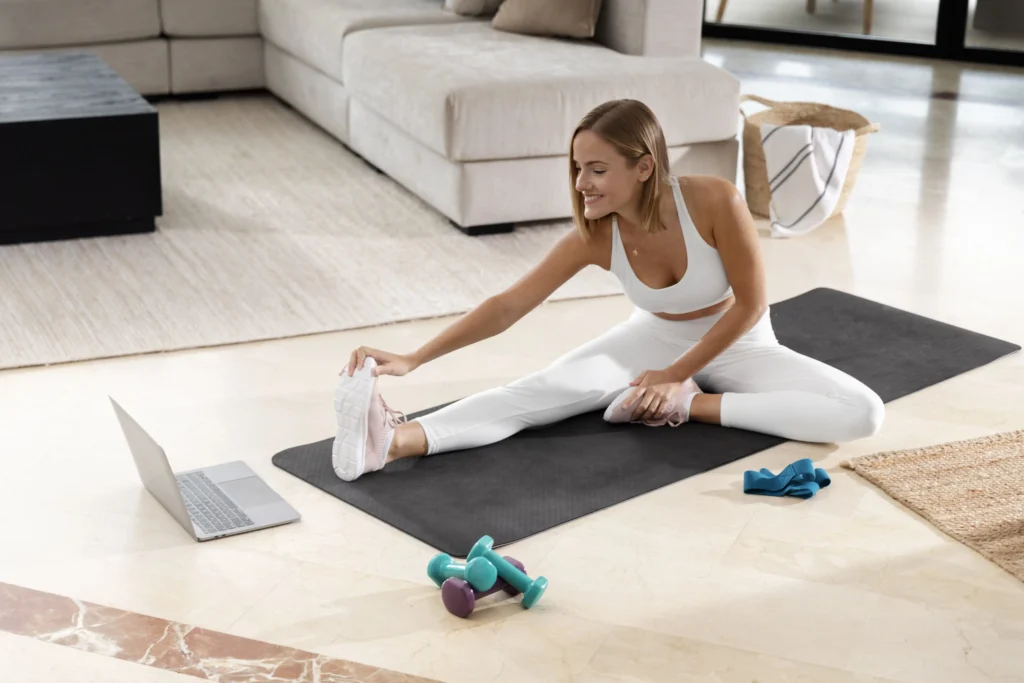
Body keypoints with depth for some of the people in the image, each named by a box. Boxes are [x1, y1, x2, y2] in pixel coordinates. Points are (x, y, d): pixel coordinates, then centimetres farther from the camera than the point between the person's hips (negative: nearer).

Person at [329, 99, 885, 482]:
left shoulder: (715, 202, -33)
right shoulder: (594, 237, -23)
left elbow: (750, 305, -21)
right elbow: (509, 304, -22)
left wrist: (677, 376, -20)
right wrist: (413, 359, -31)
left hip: (738, 345, -1)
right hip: (656, 338, 1)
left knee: (862, 414, -25)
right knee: (548, 388, -25)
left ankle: (687, 404, -25)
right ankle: (395, 439, -46)